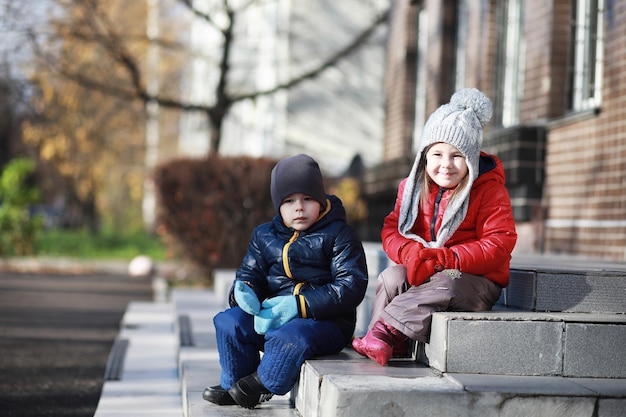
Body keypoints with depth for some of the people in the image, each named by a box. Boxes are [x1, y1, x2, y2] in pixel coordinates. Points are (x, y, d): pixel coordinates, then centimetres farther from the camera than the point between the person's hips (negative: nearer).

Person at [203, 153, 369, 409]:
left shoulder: (338, 235, -3)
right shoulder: (264, 236, 15)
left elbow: (352, 286, -12)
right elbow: (250, 272, 18)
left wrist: (299, 305, -22)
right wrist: (243, 290, -12)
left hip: (326, 321, -5)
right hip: (272, 317, 6)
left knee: (290, 337, -36)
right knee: (228, 321, -16)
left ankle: (259, 386, -11)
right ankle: (233, 388, 0)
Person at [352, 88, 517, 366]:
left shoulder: (489, 190, -7)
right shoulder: (412, 187, 7)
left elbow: (499, 245, -14)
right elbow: (391, 229, 3)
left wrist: (444, 258, -26)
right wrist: (411, 253, -22)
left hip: (477, 279, -4)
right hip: (421, 273, 4)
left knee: (446, 285, -37)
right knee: (391, 277, -26)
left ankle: (385, 329, -37)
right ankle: (389, 346, -25)